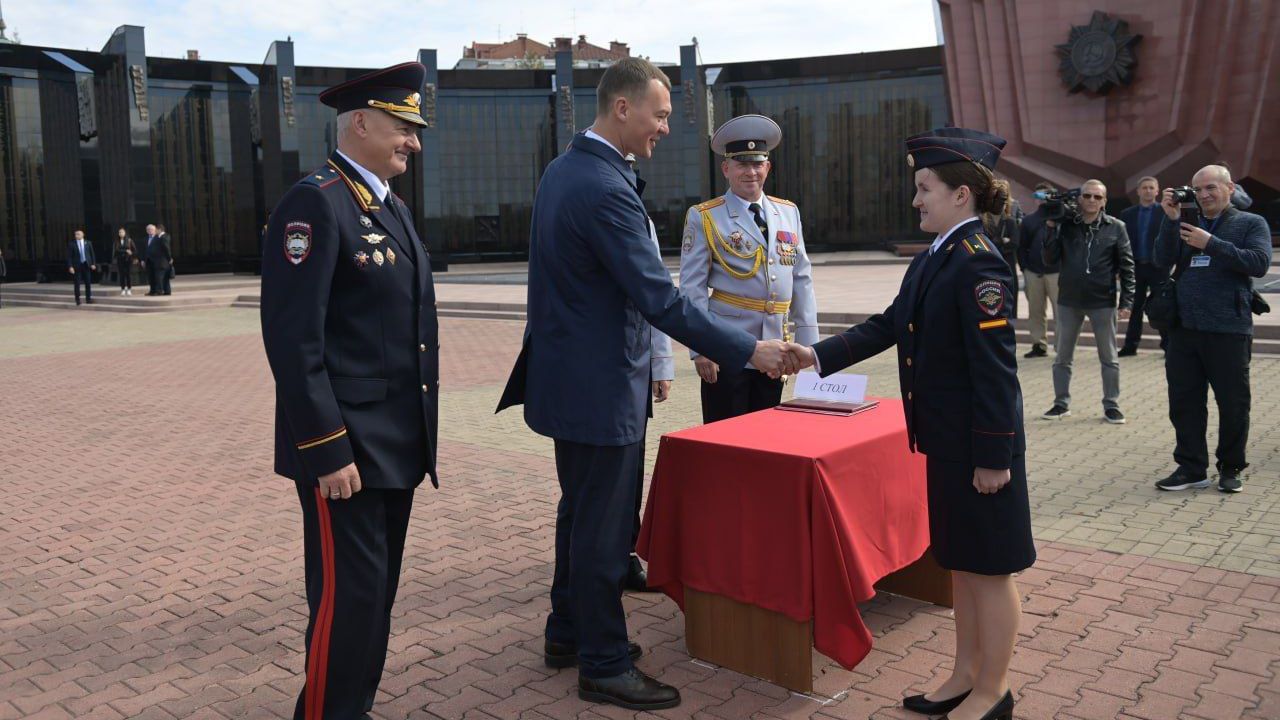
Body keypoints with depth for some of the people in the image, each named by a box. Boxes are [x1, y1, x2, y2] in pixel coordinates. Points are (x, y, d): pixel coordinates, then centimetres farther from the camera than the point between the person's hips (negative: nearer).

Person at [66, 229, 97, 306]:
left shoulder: (88, 243, 5)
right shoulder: (71, 244, -1)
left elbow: (92, 254, 7)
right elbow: (69, 256, -3)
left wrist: (93, 264, -2)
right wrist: (70, 266, -12)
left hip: (86, 265, 2)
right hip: (77, 265, -2)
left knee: (88, 283, 5)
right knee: (77, 284, 1)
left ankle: (88, 299, 14)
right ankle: (77, 300, 8)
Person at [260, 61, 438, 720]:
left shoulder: (394, 209, 15)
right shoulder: (314, 204, -13)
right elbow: (292, 339, -19)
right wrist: (327, 450, -20)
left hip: (397, 444, 9)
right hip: (347, 446, -9)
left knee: (377, 590, 16)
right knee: (348, 594, -1)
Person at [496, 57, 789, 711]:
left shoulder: (561, 170, 9)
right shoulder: (606, 189, -23)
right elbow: (660, 300, -25)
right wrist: (749, 350, -20)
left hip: (567, 373, 10)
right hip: (601, 386, -10)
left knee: (580, 512, 22)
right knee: (603, 529, 3)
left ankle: (567, 631, 37)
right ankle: (604, 665, 18)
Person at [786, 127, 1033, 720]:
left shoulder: (978, 264, -19)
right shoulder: (932, 260, 9)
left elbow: (994, 367, -21)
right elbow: (889, 325, 12)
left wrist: (992, 456, -20)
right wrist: (819, 355, 4)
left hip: (981, 446, -9)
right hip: (946, 441, 9)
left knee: (988, 568, 6)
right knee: (960, 562, 19)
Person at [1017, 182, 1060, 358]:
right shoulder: (1028, 220, 11)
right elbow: (1021, 246, 12)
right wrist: (1025, 267, 5)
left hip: (1056, 271, -4)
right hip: (1033, 272, 4)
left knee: (1061, 310, -5)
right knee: (1035, 311, 8)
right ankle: (1039, 344, 15)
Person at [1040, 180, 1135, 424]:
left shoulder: (1115, 228, -2)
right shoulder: (1066, 225, 1)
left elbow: (1126, 266, -2)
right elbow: (1050, 258, -4)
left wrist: (1127, 301, -7)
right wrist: (1051, 229, -12)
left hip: (1102, 302, -2)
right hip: (1068, 300, 2)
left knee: (1109, 358, 7)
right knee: (1062, 357, 10)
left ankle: (1111, 406, 17)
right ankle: (1061, 403, 21)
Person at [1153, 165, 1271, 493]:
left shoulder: (1250, 223, 4)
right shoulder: (1186, 224, 15)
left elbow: (1260, 263, -12)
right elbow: (1164, 260, 0)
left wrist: (1211, 244, -17)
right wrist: (1170, 219, -9)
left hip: (1229, 330, -4)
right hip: (1184, 329, 4)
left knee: (1233, 404, 6)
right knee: (1184, 401, 7)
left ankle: (1231, 469, 20)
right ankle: (1191, 467, 17)